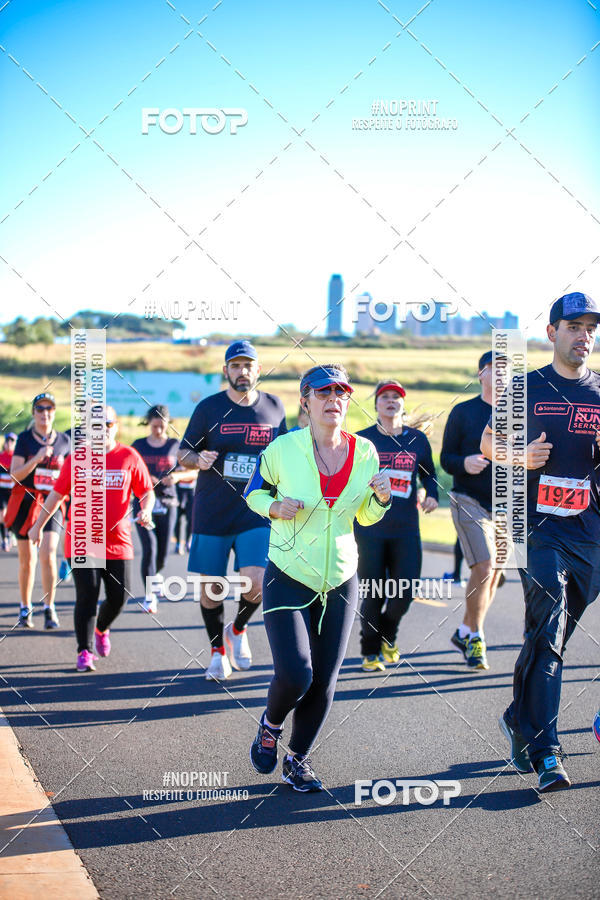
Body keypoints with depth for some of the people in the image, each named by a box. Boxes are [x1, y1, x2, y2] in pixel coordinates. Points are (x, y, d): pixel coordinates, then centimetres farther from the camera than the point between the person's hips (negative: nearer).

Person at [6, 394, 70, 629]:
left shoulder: (64, 441, 5)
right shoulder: (24, 439, -1)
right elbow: (15, 474, -9)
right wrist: (37, 458, -21)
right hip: (26, 503, 0)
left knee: (48, 555, -15)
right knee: (27, 559, 5)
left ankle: (49, 609, -6)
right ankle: (25, 608, 22)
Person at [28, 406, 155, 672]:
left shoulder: (130, 458, 1)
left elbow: (147, 492, 7)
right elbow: (57, 493, 12)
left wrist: (146, 511, -15)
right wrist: (38, 525, 15)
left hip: (118, 540, 1)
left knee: (119, 596, 2)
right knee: (87, 595, -8)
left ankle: (101, 629, 33)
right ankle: (84, 652, -1)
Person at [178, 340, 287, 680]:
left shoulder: (275, 407, 6)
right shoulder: (209, 407, -1)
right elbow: (183, 453, 3)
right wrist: (198, 459, -19)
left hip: (256, 513, 0)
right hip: (212, 512, 0)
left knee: (256, 583, -14)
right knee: (211, 587, 6)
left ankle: (238, 629, 18)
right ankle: (218, 649, 29)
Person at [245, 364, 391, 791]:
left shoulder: (364, 452, 0)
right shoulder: (284, 448, -10)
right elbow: (254, 492, 6)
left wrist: (381, 497, -9)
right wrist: (275, 507, -15)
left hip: (341, 582, 3)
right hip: (288, 578, -3)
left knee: (324, 681, 5)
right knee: (295, 674, -15)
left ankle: (299, 758, 28)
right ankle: (270, 726, 19)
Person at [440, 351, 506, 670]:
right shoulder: (463, 412, 0)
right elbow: (445, 457, 1)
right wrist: (464, 463, -20)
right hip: (471, 502, -4)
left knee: (495, 574, 8)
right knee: (483, 568, -15)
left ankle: (464, 632, 26)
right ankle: (476, 637, 1)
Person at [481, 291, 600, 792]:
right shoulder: (527, 388, 5)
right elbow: (489, 443, 13)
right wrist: (519, 457, -8)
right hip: (539, 525, -3)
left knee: (554, 637, 10)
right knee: (548, 631, -15)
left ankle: (520, 720, 32)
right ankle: (546, 753, -15)